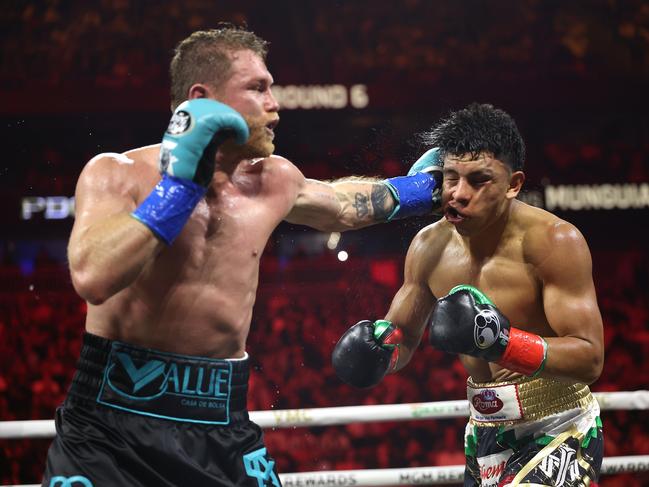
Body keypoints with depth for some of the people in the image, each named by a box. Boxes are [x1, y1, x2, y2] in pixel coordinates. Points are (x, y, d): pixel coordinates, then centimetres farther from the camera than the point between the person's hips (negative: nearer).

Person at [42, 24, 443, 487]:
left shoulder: (272, 181, 7)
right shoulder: (117, 173, -7)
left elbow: (342, 206, 29)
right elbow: (93, 279, -25)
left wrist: (421, 187, 35)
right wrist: (181, 182, -21)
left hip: (222, 428, 4)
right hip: (110, 424, -4)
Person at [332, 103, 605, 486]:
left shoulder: (553, 241, -19)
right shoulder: (429, 246, -1)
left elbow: (590, 359, -23)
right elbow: (403, 338, 13)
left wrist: (502, 342, -36)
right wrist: (378, 350, -11)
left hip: (557, 436, -6)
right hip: (485, 436, 6)